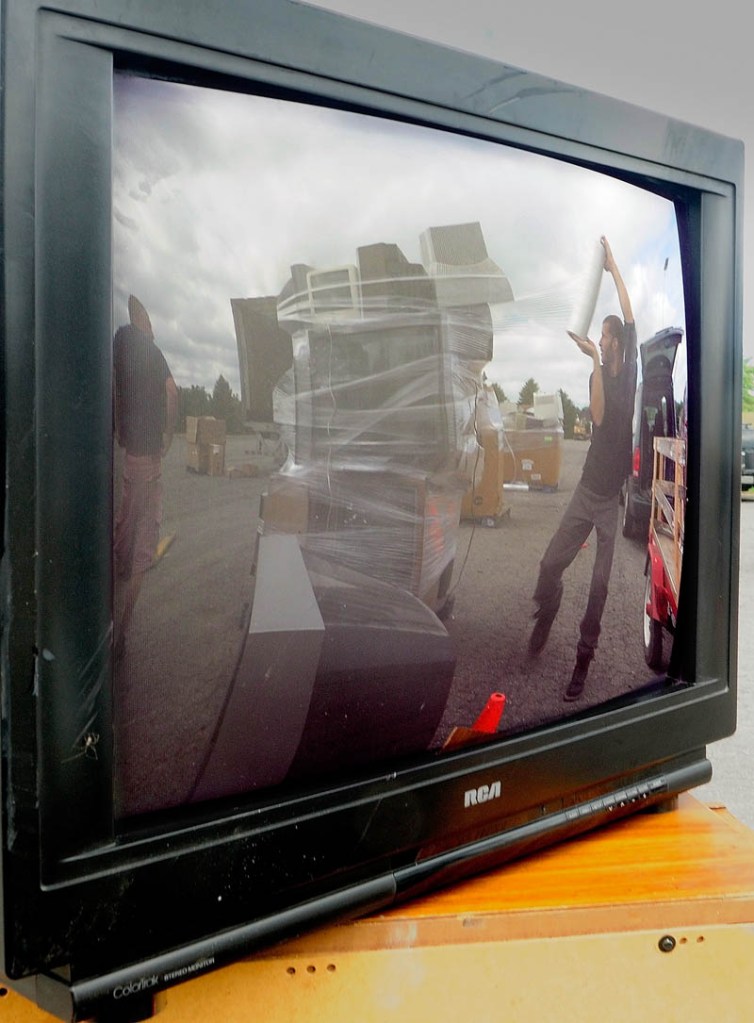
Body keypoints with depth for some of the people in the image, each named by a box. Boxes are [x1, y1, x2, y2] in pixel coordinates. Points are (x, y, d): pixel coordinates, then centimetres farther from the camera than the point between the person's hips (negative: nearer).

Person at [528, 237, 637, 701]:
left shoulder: (630, 369, 1)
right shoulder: (599, 374, 6)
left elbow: (631, 319, -9)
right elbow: (598, 415, -15)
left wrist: (614, 266, -10)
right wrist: (594, 360, -20)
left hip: (615, 494, -2)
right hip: (588, 489, 2)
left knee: (600, 581, -1)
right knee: (551, 563, 0)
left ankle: (584, 657, 9)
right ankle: (545, 616, 29)